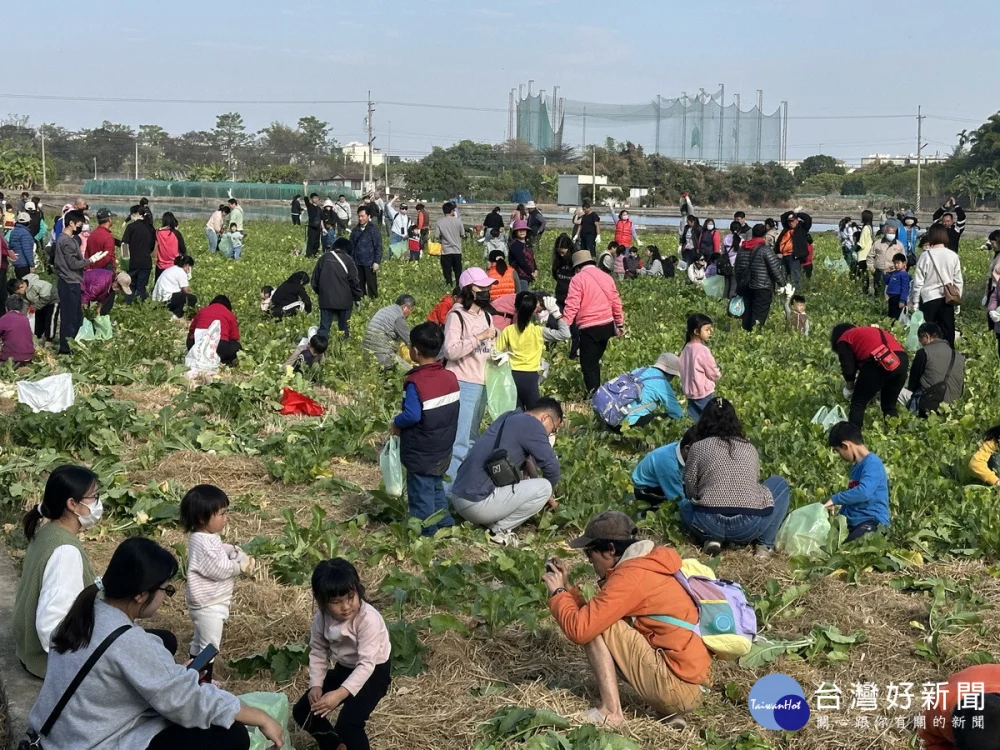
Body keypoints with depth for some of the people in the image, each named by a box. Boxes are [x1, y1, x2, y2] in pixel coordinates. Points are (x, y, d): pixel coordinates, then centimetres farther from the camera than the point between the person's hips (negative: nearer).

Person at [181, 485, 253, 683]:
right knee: (210, 646, -1)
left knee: (200, 641, 24)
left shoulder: (208, 537, 4)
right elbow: (218, 569, -29)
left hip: (208, 603, 11)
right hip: (208, 605, -11)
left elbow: (222, 549, 15)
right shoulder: (202, 543, -29)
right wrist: (241, 566, -16)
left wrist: (236, 552, -5)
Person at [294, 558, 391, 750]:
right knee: (302, 712, 3)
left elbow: (366, 664, -34)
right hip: (344, 669, 7)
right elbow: (318, 652, 0)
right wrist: (316, 685, -15)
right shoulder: (322, 618, -13)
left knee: (347, 725, -26)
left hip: (374, 672, -7)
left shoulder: (369, 619, -32)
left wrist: (340, 694, -43)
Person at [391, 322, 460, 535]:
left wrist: (396, 424, -10)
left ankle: (425, 532, 11)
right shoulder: (451, 377, 0)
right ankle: (445, 523, 31)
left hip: (420, 453, -7)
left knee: (421, 492, 5)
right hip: (443, 449, 7)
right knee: (437, 487, 24)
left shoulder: (415, 382, -22)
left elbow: (412, 415, -29)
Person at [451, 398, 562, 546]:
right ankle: (499, 530, -3)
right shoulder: (532, 424, -10)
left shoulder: (509, 418, 16)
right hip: (477, 502, -9)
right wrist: (550, 496, 10)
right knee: (544, 488, -5)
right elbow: (551, 466, -8)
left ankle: (490, 522, 11)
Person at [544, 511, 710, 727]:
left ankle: (610, 712, -7)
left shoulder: (632, 575, -14)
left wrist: (557, 592, -1)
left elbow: (579, 629, -17)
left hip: (677, 688, -10)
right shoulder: (647, 566, 16)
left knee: (595, 628, -6)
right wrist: (567, 587, 15)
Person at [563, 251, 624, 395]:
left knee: (588, 364, -1)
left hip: (589, 328, -7)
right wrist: (620, 323, 25)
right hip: (607, 325, 7)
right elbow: (616, 302, 17)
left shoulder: (578, 278, -6)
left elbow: (572, 305, -14)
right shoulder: (606, 277, 13)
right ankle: (596, 392, 27)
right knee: (594, 361, 20)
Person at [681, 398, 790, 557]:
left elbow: (690, 490, 9)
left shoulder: (699, 447, 6)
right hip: (751, 525, 1)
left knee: (686, 504, 35)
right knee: (780, 484, 28)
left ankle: (713, 538, 6)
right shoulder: (750, 448, 14)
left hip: (709, 523, -1)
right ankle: (764, 545, 15)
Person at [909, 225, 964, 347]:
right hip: (947, 299, 3)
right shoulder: (953, 256, -2)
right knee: (947, 330, 9)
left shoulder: (925, 256, -11)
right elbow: (958, 281, 5)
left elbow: (918, 282, -8)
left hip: (929, 298, -3)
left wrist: (914, 302, 1)